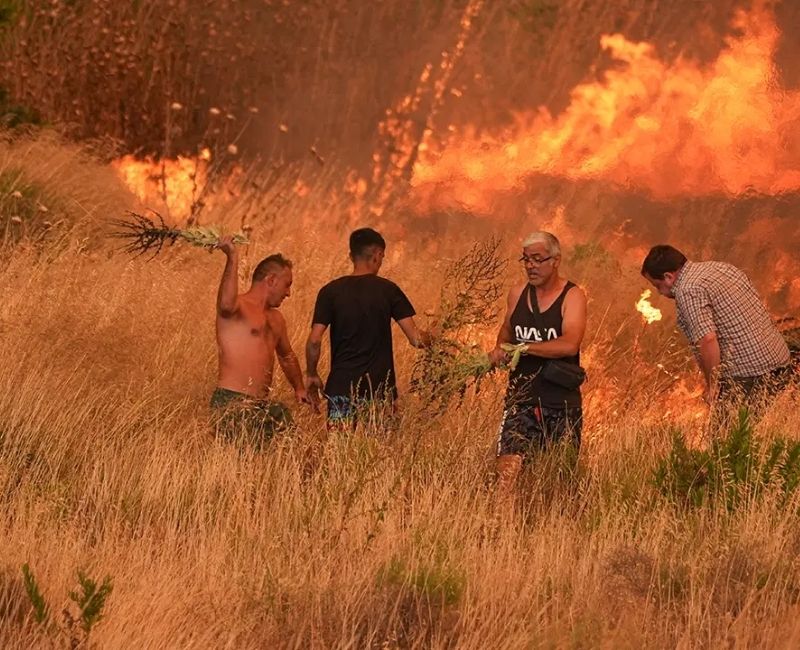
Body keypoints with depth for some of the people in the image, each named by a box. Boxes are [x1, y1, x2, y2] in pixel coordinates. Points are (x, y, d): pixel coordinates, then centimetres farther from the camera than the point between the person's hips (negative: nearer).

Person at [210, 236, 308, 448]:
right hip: (233, 401, -9)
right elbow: (226, 304, -32)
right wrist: (232, 259, -29)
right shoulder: (239, 307, -5)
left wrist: (299, 387, 39)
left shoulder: (275, 318, 24)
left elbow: (287, 356, 42)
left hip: (263, 405, 9)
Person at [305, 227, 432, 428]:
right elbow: (416, 339, -3)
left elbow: (314, 341, -6)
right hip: (380, 388, 0)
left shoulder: (330, 292, 0)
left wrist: (311, 375, 9)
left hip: (341, 386, 0)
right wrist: (427, 338, 20)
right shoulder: (388, 290, -1)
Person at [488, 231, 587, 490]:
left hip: (561, 403, -3)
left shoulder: (572, 296, -6)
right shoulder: (518, 293, 8)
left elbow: (570, 344, -22)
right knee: (508, 468, -13)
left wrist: (523, 347, -18)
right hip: (521, 399, 3)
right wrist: (500, 348, 5)